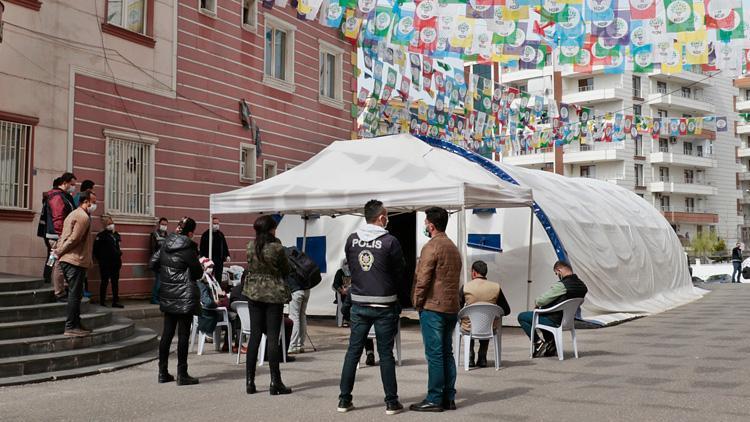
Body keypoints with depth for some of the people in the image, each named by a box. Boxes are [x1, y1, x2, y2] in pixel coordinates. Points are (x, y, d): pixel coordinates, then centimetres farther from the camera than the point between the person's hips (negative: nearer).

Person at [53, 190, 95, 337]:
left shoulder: (73, 214, 21)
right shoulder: (84, 217, -13)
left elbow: (64, 236, 18)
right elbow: (74, 239, -18)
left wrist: (58, 251, 9)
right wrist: (59, 252, -9)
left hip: (67, 260, 10)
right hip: (76, 261, -10)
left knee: (75, 294, 14)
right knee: (75, 294, -7)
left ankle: (76, 324, 19)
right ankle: (70, 327, -5)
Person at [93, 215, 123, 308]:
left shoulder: (116, 235, 13)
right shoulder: (101, 235, -6)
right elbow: (96, 249, -7)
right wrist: (100, 259, -7)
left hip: (115, 262, 6)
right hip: (105, 263, -6)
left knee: (115, 282, 6)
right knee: (105, 281, 1)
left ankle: (115, 301, 10)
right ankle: (102, 301, 9)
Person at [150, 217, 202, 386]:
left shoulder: (165, 244, 4)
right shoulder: (188, 248, -15)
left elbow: (153, 264, 7)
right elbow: (198, 273, -8)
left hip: (167, 295, 7)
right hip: (185, 296, -7)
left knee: (167, 332, 12)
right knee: (183, 334, -1)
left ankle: (163, 372, 17)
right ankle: (182, 375, 3)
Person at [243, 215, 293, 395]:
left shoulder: (250, 246, 0)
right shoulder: (277, 248, -12)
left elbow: (250, 267, 11)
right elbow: (286, 271, 0)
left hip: (254, 293, 4)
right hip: (274, 294, -4)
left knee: (255, 335, 9)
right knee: (273, 337, -1)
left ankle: (250, 381, 10)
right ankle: (275, 382, 3)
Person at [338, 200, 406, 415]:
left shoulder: (352, 240, 1)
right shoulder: (390, 241, -10)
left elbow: (350, 268, 10)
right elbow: (400, 273, -2)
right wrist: (397, 294, 15)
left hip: (358, 305, 3)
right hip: (384, 306, -3)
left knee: (353, 351, 10)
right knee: (386, 354, 4)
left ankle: (344, 400, 13)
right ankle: (391, 402, 10)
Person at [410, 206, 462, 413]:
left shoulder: (431, 247, -12)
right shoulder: (453, 247, 15)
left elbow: (422, 279, -15)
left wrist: (417, 302, -3)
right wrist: (453, 300, 17)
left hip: (433, 307, -8)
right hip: (451, 307, 8)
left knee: (434, 354, -4)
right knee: (447, 353, 11)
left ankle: (434, 399, -1)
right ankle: (449, 398, 14)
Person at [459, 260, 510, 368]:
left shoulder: (466, 287, -11)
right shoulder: (496, 287, -5)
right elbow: (506, 310, 1)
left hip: (469, 329, -1)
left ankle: (470, 357, 28)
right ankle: (482, 358, 31)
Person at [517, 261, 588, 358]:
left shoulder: (560, 286, -25)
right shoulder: (582, 286, -1)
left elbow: (540, 301, -23)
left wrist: (536, 302, 2)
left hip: (554, 321, -8)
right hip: (568, 319, 8)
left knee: (522, 317, 6)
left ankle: (538, 343, 2)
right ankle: (551, 346, 28)